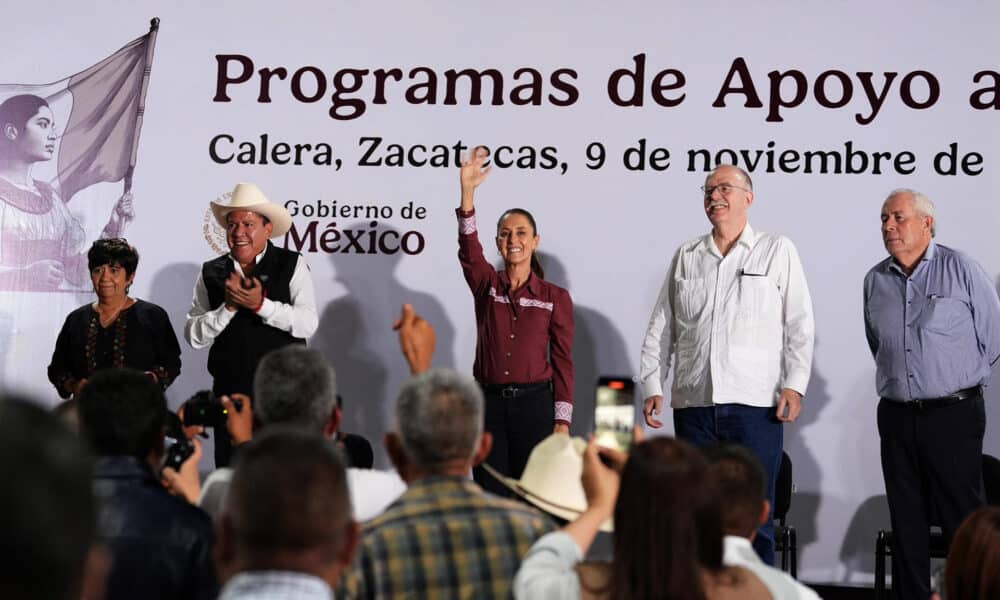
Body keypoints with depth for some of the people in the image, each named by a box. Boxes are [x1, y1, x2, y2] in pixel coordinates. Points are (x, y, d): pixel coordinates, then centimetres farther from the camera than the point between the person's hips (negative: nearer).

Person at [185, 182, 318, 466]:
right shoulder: (211, 273, 7)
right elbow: (193, 336, 0)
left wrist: (261, 304, -21)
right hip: (229, 393, 2)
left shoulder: (292, 265, 0)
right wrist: (228, 306, -13)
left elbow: (308, 323, -12)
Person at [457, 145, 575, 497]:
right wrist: (467, 192, -27)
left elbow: (563, 361, 2)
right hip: (488, 401, 1)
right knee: (491, 494, 2)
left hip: (534, 402, -1)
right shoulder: (487, 286, 6)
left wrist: (562, 421, -4)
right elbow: (469, 250, -13)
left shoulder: (555, 297, 4)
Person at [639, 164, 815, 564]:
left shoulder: (777, 251, 6)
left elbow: (800, 325, 3)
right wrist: (653, 385, 7)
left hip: (756, 406, -3)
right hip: (693, 405, 3)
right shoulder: (686, 256, 15)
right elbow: (660, 328, 16)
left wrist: (794, 385, -7)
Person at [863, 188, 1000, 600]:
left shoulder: (960, 269, -5)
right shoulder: (875, 281, 9)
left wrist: (961, 378, 7)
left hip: (953, 414, -4)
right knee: (906, 521, 8)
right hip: (896, 416, 5)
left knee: (963, 519, -4)